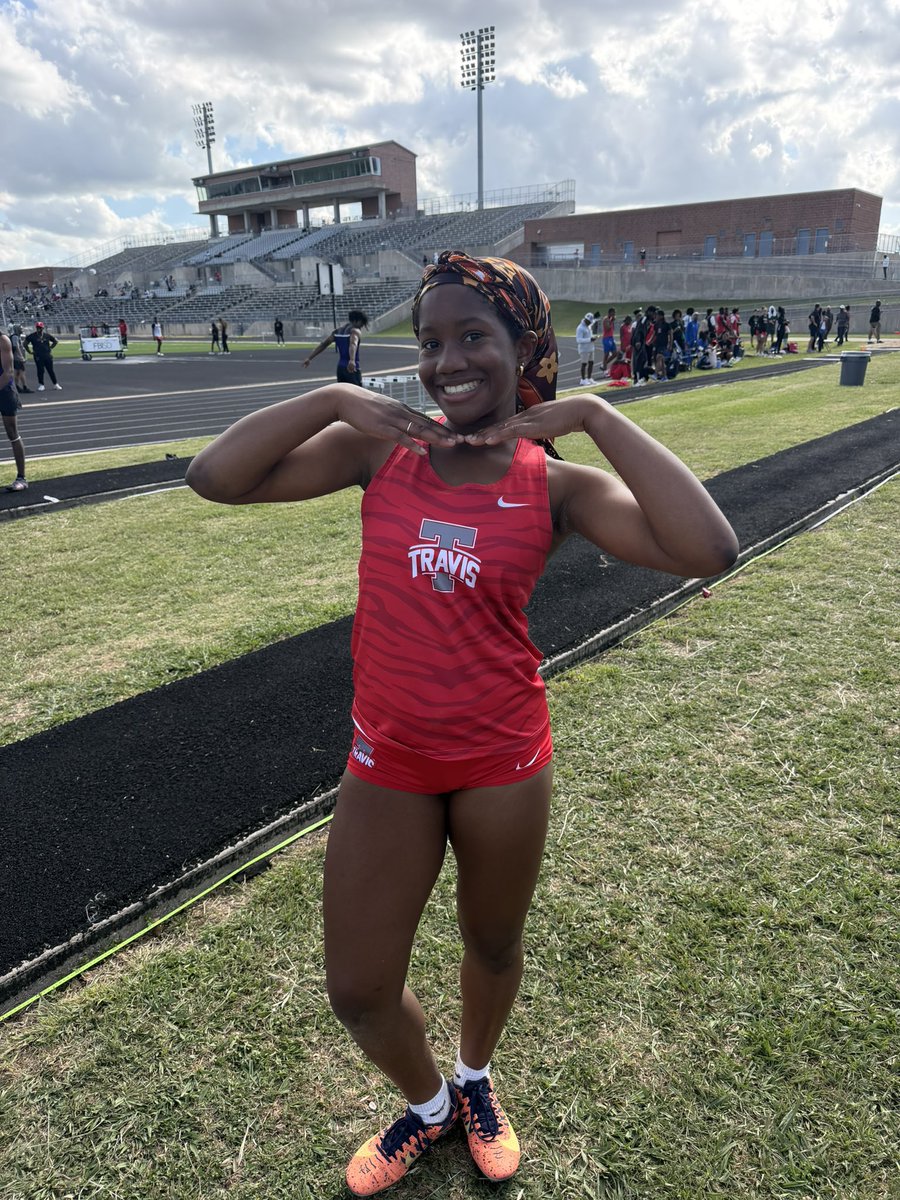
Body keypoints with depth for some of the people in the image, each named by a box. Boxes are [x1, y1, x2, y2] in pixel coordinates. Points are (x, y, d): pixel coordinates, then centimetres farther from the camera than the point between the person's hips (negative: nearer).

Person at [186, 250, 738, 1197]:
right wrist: (333, 399, -18)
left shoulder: (556, 485, -9)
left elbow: (707, 551, -25)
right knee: (356, 990, 12)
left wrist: (592, 415, -23)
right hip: (388, 760, 2)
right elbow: (215, 477, -11)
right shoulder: (382, 449, -5)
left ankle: (475, 1082, 59)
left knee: (493, 946, 23)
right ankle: (426, 1105, 48)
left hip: (503, 760, -1)